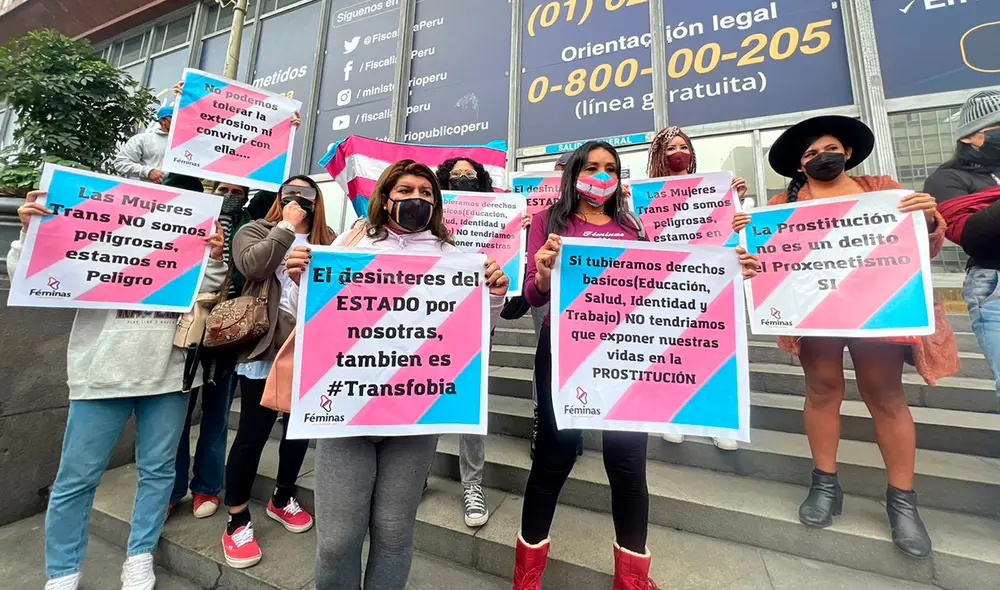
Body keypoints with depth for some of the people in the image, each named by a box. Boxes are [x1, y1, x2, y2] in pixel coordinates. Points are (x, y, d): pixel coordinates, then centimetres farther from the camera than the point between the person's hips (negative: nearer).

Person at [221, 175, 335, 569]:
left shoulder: (328, 240, 12)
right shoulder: (256, 230, 6)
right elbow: (252, 266, -16)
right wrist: (287, 225, -10)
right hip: (266, 347, -3)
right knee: (253, 433, 5)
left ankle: (282, 500, 38)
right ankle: (237, 521, 26)